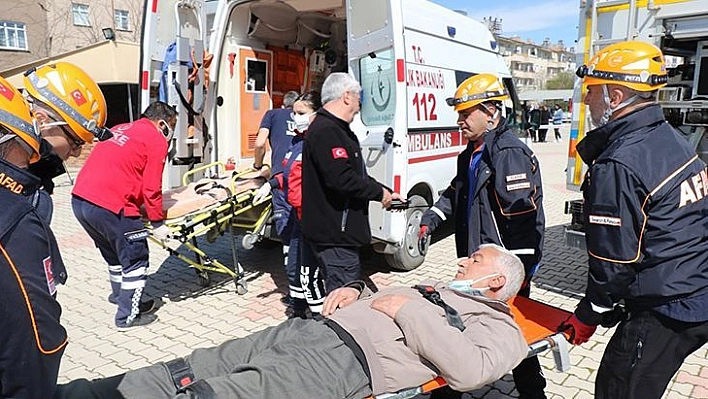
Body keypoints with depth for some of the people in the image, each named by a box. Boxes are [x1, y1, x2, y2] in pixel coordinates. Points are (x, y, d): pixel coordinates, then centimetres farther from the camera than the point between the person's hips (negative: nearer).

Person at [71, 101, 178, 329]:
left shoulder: (120, 129, 22)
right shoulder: (157, 141, -1)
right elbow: (151, 188, -8)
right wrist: (157, 223, -1)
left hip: (79, 199, 9)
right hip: (110, 206, -9)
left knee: (114, 254, 27)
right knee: (135, 258, 7)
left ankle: (121, 295, 44)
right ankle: (128, 315, 15)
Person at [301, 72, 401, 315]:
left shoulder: (336, 129, 19)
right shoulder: (326, 132, -18)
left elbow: (357, 174, 25)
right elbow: (341, 179, -28)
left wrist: (386, 193, 19)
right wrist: (379, 192, -14)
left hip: (330, 230, 11)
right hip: (335, 234, -11)